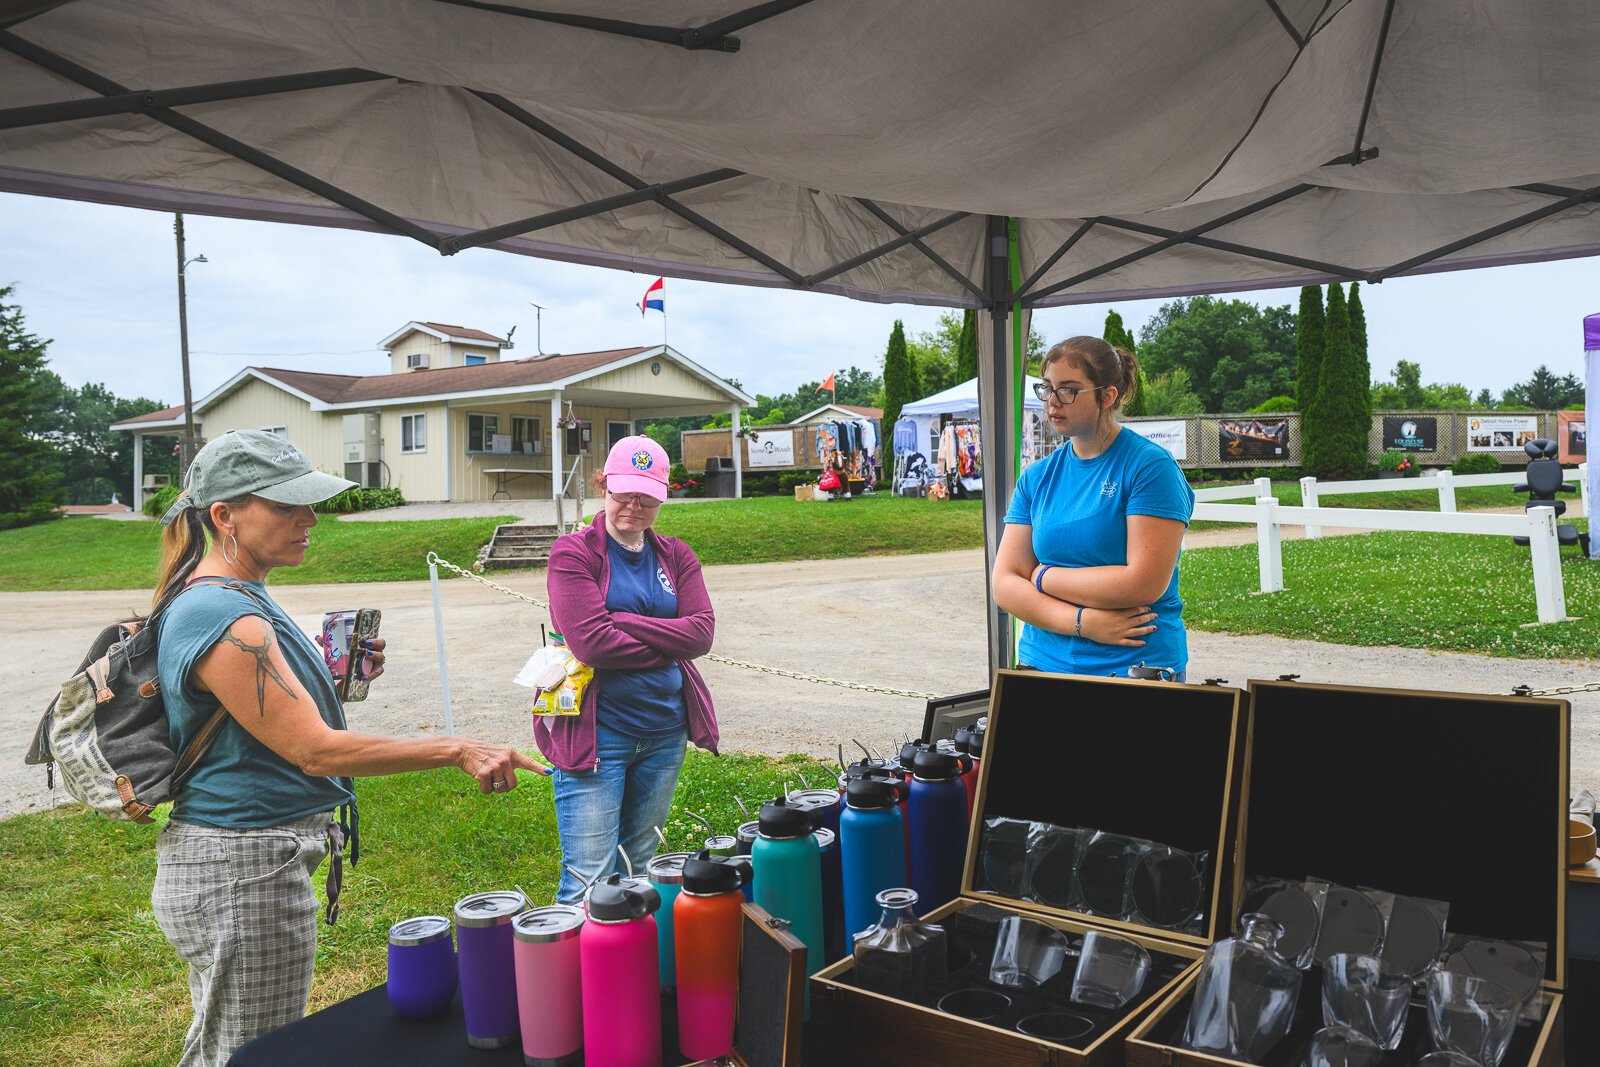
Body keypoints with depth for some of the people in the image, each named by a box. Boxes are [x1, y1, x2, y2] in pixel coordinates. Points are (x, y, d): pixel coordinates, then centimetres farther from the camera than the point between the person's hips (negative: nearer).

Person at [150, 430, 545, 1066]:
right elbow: (314, 750, -27)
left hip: (223, 863, 10)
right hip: (245, 875, -10)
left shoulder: (240, 598, 8)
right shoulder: (224, 620, -24)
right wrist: (457, 751, -27)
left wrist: (335, 678, 5)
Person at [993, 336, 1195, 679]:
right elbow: (1005, 583, 0)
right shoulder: (1036, 477, 6)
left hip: (1136, 664, -4)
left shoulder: (1151, 465, -8)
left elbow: (1145, 584, -17)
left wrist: (1044, 576, -7)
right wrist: (1081, 621, -15)